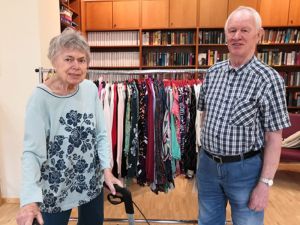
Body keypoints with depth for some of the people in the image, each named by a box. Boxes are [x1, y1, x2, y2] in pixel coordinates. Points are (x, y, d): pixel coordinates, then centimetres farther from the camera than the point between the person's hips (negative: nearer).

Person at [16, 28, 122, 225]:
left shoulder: (91, 89, -7)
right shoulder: (40, 98, -20)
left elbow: (102, 134, -3)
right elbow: (32, 152, -22)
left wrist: (107, 169, -13)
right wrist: (30, 199, -33)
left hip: (93, 181, 5)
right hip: (55, 189, -4)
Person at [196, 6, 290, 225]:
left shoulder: (269, 79, -14)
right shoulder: (213, 72, 0)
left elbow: (274, 138, -12)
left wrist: (265, 183, -13)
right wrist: (204, 154, 10)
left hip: (244, 168, -4)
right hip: (207, 163, 4)